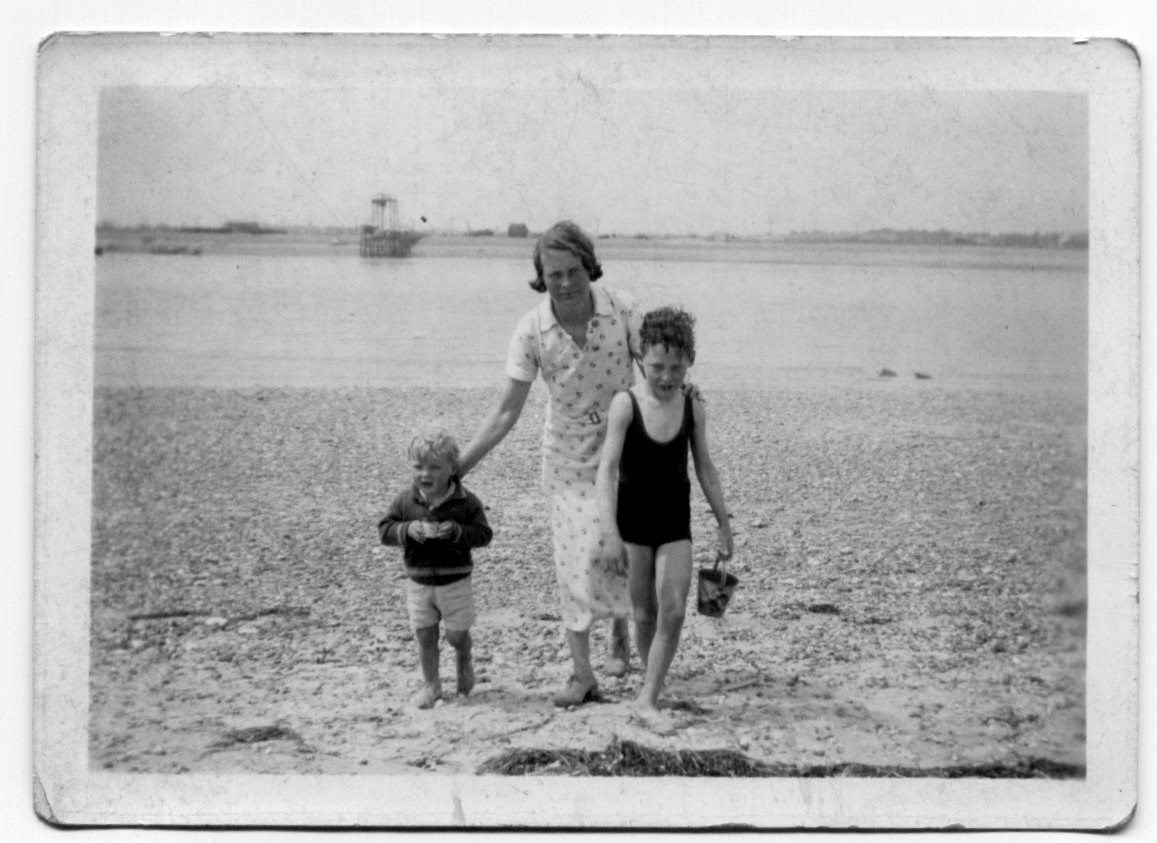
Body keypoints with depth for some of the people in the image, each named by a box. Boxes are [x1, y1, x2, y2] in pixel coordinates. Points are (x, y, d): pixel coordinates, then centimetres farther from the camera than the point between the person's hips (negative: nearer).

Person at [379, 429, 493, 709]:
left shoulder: (466, 501, -11)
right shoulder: (405, 501, -5)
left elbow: (483, 534, -13)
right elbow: (385, 529, -5)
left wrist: (456, 531, -29)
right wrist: (407, 529, -24)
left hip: (455, 582, -2)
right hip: (418, 581, 2)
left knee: (457, 635, 6)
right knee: (425, 635, 7)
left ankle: (464, 661, 39)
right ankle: (430, 684, 21)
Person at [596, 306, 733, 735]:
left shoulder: (693, 408, -4)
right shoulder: (626, 404, -14)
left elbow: (705, 468, 7)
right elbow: (607, 468, -18)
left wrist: (724, 524, 10)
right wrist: (610, 532, -26)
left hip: (675, 523, 2)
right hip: (633, 521, -2)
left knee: (673, 613, -8)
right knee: (644, 614, 8)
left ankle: (647, 702, -3)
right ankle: (650, 680, 29)